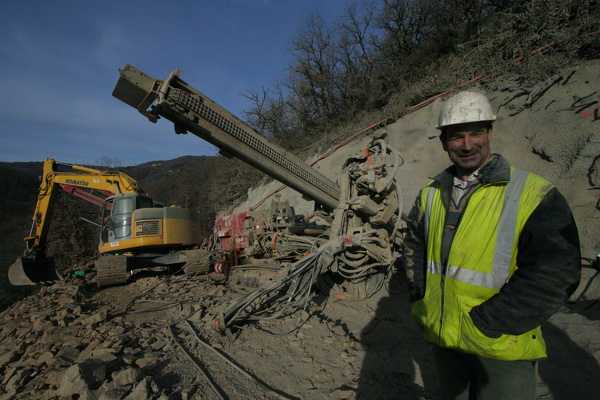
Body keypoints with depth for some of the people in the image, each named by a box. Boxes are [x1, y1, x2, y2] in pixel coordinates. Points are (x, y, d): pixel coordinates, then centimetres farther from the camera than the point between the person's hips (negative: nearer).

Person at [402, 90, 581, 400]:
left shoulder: (535, 195, -13)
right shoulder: (432, 192, 2)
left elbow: (554, 277, -18)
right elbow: (413, 246, 10)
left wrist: (483, 325, -20)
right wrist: (420, 302, 0)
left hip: (502, 348, -4)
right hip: (442, 337, 5)